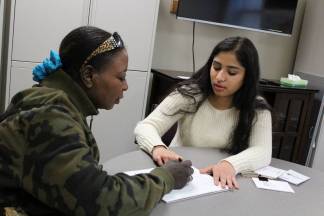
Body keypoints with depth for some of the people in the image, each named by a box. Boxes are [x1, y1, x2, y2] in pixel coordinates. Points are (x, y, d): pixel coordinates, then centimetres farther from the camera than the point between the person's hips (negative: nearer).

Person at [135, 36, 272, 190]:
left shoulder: (257, 109, -6)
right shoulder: (189, 94, -9)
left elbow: (263, 152, -20)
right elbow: (145, 127, -15)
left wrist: (230, 164, -40)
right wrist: (158, 147, -37)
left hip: (222, 182, 1)